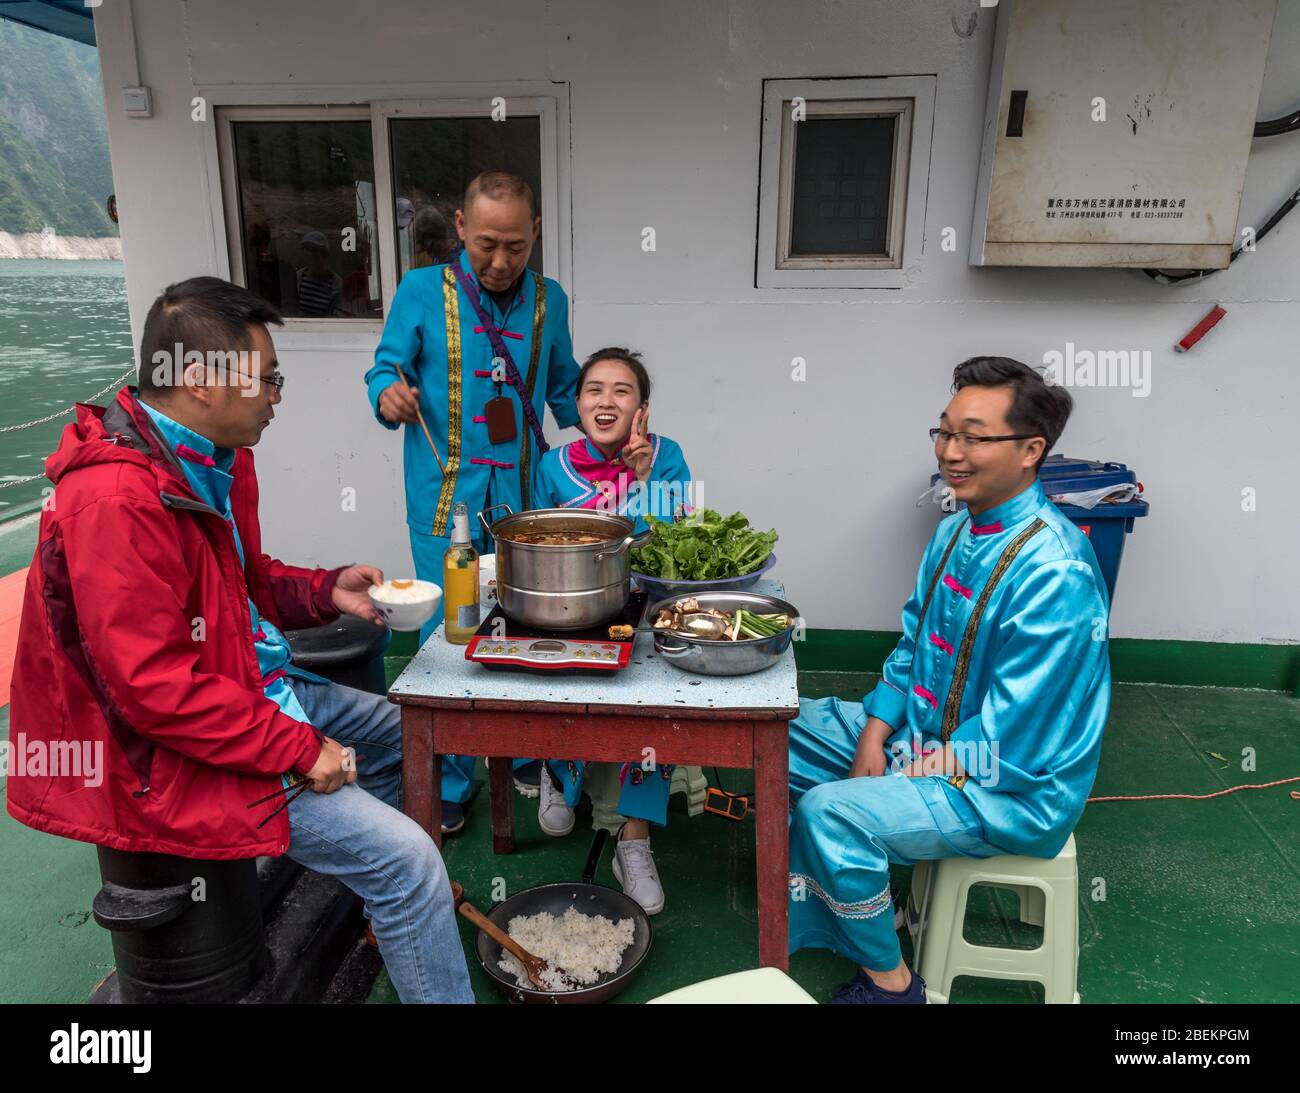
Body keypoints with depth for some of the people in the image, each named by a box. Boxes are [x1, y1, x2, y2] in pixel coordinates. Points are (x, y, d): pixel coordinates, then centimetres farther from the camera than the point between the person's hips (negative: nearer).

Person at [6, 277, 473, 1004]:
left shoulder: (214, 460, 4)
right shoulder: (119, 501, -28)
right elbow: (154, 688, -29)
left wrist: (326, 590, -1)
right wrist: (299, 750, -23)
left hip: (256, 691, 11)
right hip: (174, 756, -11)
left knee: (403, 736, 23)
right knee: (404, 857, -17)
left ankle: (401, 911, 40)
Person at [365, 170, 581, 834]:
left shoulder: (550, 301, 8)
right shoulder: (421, 291, -1)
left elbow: (564, 391, 17)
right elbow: (386, 369, 3)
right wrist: (389, 395, -20)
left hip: (522, 494, 3)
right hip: (445, 497, -2)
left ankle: (525, 755, 33)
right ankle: (449, 785, 21)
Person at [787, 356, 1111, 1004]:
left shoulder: (1053, 574, -27)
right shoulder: (957, 531, 2)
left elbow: (1007, 738, -26)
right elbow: (912, 648, 8)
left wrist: (905, 774, -17)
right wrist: (873, 736, -5)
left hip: (1012, 790, -9)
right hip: (924, 732, 9)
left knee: (830, 812, -28)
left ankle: (890, 982, 1)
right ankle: (802, 933, 16)